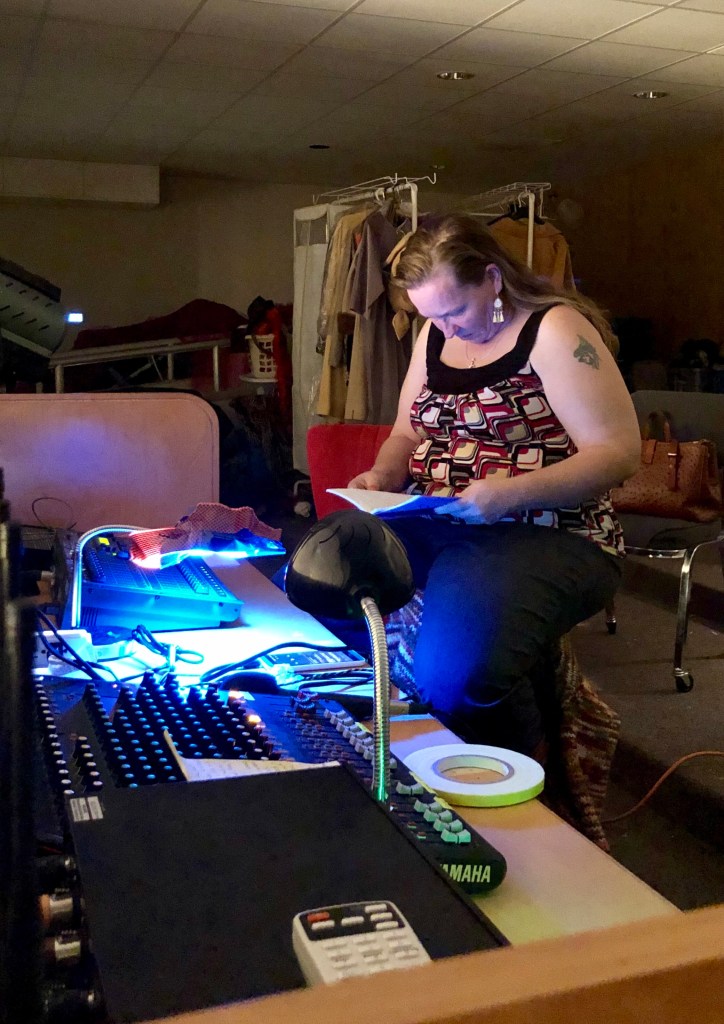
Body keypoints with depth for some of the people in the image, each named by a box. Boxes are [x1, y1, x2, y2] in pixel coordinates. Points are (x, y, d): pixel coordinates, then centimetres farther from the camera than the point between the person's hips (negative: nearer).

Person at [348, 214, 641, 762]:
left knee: (455, 665, -33)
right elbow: (407, 433, 22)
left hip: (547, 536, -6)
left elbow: (619, 450, -14)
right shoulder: (435, 335, 13)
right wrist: (383, 476, -1)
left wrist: (510, 494, -26)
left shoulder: (555, 328, -9)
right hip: (437, 527, 7)